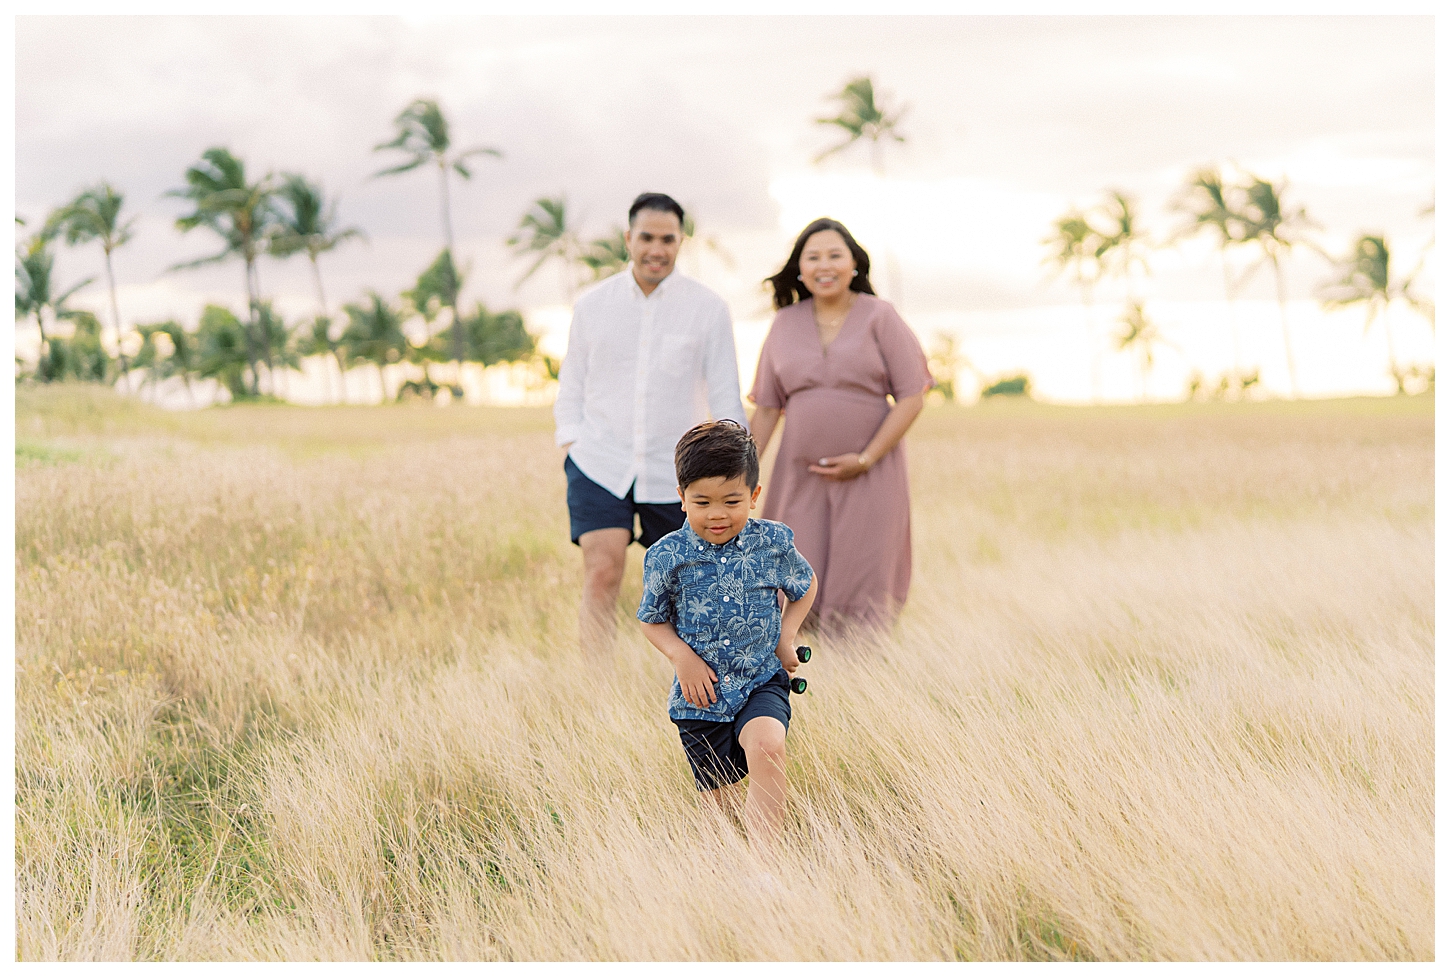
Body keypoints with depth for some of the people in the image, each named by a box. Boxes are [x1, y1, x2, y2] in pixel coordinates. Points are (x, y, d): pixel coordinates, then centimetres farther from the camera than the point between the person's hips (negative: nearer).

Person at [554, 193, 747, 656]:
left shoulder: (708, 308, 0)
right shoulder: (592, 305, 4)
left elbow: (725, 397, 1)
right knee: (602, 575, -16)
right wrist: (570, 443, 1)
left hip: (674, 473, 0)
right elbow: (572, 387, 13)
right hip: (600, 465, 0)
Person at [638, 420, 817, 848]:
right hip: (700, 698, 1)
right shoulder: (667, 557, -8)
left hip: (762, 683, -1)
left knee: (767, 748, -32)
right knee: (722, 804, 8)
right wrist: (681, 655, -12)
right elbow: (651, 621, 6)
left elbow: (805, 586, 15)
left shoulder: (773, 544, -5)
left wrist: (786, 636, 0)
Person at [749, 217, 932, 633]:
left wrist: (865, 459, -12)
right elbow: (767, 408, 12)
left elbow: (911, 397, -5)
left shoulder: (878, 317, -1)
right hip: (800, 474, 3)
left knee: (862, 591, -3)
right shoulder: (785, 324, 8)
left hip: (870, 471, -3)